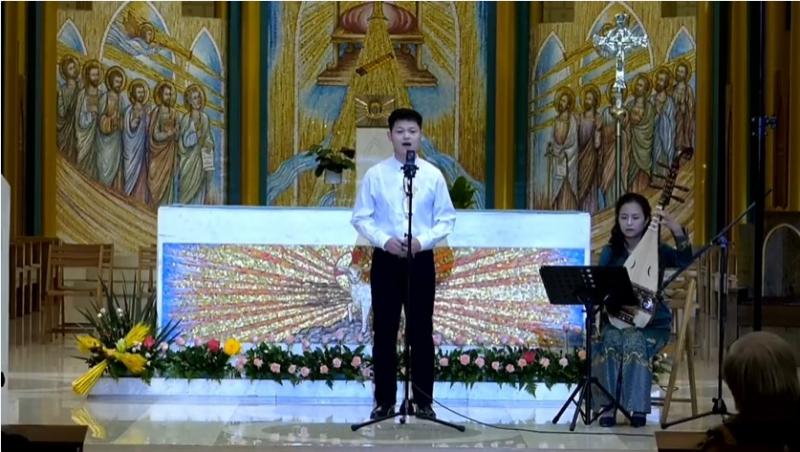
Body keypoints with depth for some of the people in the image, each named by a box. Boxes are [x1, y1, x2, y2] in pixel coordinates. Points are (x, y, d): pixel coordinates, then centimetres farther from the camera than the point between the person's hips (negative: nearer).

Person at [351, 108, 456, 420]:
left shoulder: (433, 175, 1)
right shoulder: (375, 175, 0)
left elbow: (446, 219, 2)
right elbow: (361, 218, 1)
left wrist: (422, 241, -14)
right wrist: (384, 240, -15)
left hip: (421, 260, 0)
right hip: (385, 259, 0)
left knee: (421, 331, 4)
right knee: (384, 331, 5)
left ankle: (423, 401, 13)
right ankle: (384, 400, 14)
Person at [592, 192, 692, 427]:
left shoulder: (657, 250, 0)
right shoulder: (609, 253, 7)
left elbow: (685, 261, -19)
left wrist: (677, 230, -34)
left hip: (652, 321, -1)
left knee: (635, 340, -34)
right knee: (610, 339, -32)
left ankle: (637, 408, -23)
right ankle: (607, 406, -23)